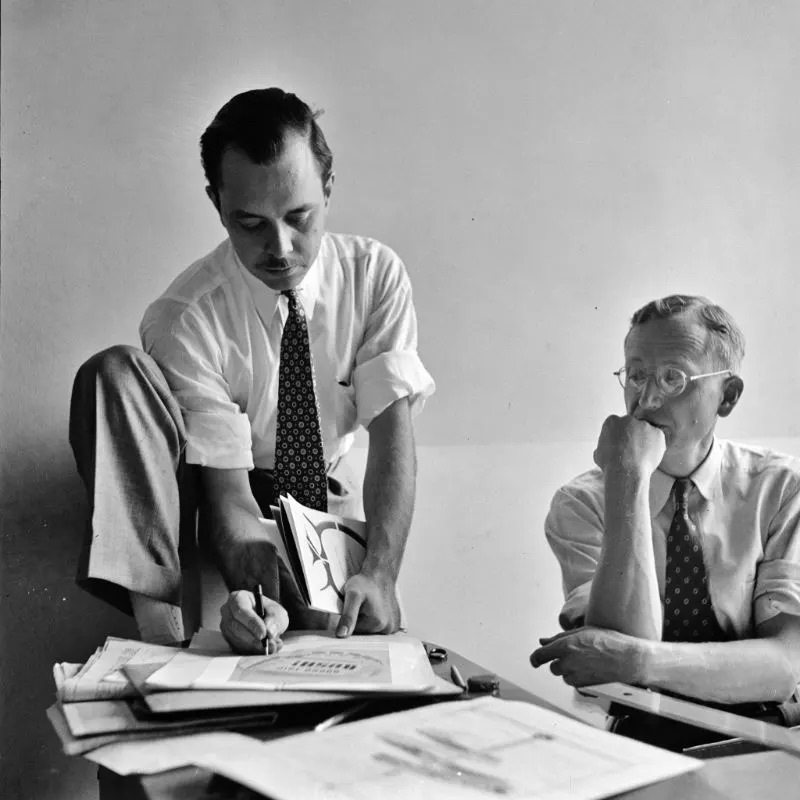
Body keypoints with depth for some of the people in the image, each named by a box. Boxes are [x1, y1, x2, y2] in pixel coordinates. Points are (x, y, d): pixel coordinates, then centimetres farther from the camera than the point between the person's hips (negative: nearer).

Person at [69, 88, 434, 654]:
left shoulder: (376, 275, -14)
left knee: (369, 634, -30)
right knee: (114, 370, -29)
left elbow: (393, 430, -21)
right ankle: (154, 614, -33)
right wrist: (258, 596, -43)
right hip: (210, 503, -1)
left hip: (326, 500, 1)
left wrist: (380, 573, -35)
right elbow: (228, 489, -24)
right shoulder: (185, 319, -21)